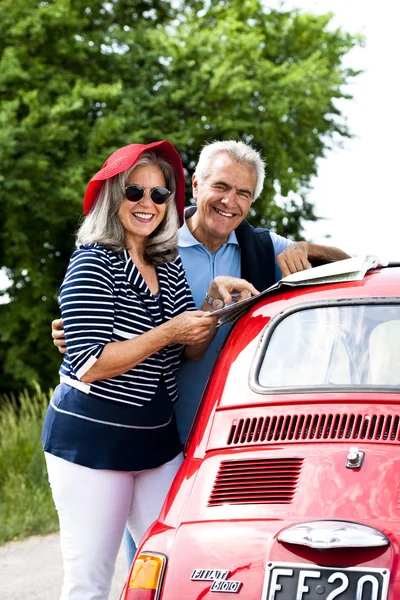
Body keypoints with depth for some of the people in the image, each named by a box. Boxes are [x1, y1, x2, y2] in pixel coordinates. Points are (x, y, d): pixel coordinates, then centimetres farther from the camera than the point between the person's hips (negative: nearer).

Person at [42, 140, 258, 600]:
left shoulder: (170, 267, 11)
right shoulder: (93, 264, -11)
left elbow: (193, 351, 12)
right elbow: (89, 365, -19)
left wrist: (215, 297, -4)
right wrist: (167, 333, -20)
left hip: (157, 439, 7)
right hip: (91, 439, -7)